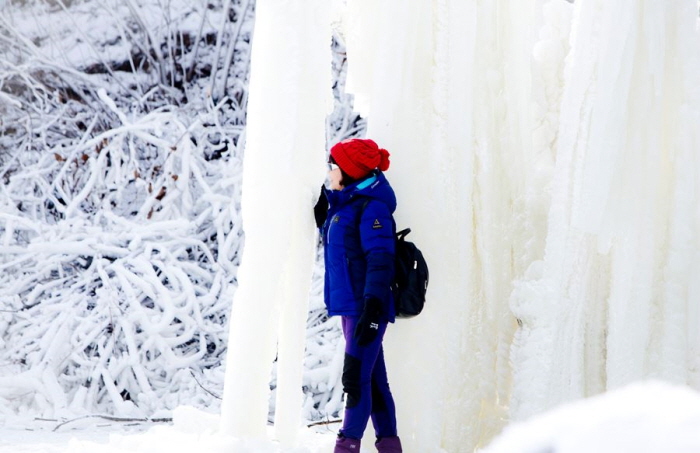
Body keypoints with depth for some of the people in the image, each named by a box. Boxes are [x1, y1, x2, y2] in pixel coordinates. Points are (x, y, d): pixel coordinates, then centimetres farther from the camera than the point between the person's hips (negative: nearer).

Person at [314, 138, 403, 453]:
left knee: (356, 377, -11)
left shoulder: (372, 207, -12)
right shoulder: (342, 205, 15)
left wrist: (372, 307, -25)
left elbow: (380, 261, -19)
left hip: (367, 307, -9)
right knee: (372, 379, 10)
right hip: (351, 306, 9)